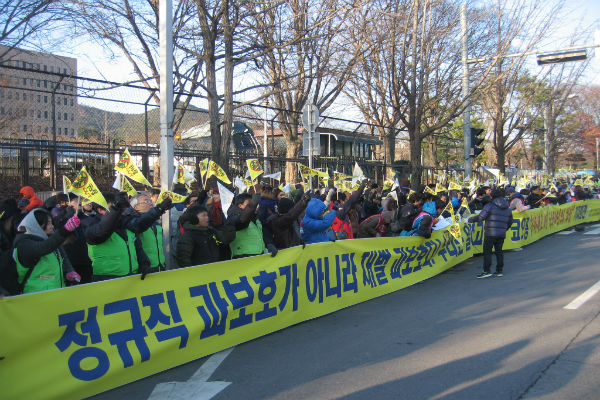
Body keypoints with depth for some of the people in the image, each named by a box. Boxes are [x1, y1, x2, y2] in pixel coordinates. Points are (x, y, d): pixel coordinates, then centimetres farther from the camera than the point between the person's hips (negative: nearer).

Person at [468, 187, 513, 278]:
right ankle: (499, 270, 17)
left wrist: (470, 219, -3)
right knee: (499, 251, 15)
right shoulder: (508, 209, 14)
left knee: (487, 251, -3)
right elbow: (510, 222, 21)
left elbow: (481, 217, -14)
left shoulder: (490, 206, -8)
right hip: (502, 234, 7)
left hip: (490, 233, -6)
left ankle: (487, 271, -7)